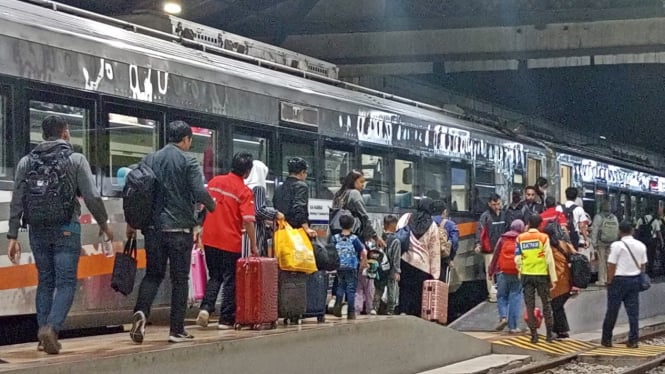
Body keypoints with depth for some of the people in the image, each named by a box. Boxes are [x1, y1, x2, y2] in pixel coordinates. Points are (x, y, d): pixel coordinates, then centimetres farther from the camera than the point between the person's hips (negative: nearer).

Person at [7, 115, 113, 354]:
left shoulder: (26, 162, 7)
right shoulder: (76, 160, -2)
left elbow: (17, 202, 3)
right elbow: (92, 197, -6)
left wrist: (12, 236, 5)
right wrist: (104, 223, 8)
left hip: (37, 231, 4)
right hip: (66, 229, -4)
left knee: (45, 282, 13)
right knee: (66, 282, -1)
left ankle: (43, 337, 11)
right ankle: (51, 327, -21)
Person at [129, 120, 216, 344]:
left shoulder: (149, 160, 8)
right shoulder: (188, 161, -6)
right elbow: (200, 193, -14)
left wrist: (131, 223, 15)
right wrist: (212, 206, 7)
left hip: (153, 227, 4)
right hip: (180, 228, -4)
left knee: (153, 274, 13)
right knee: (180, 278, 5)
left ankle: (141, 312, -12)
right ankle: (177, 330, 5)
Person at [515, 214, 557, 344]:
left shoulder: (520, 238, 0)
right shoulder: (543, 237, -6)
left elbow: (517, 259, -2)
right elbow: (549, 259, -8)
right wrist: (553, 278, -4)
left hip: (526, 275, 1)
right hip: (541, 274, -1)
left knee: (530, 305, 6)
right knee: (546, 304, 10)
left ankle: (534, 334, 4)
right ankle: (549, 334, 10)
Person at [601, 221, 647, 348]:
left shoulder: (617, 245, -11)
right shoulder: (641, 246, 5)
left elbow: (611, 265, -12)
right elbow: (642, 265, 7)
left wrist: (609, 281, -4)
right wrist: (639, 279, 15)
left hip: (619, 280, -4)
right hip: (635, 280, 4)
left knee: (612, 311, 4)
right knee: (633, 312, 6)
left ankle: (606, 339, 11)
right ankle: (633, 340, 5)